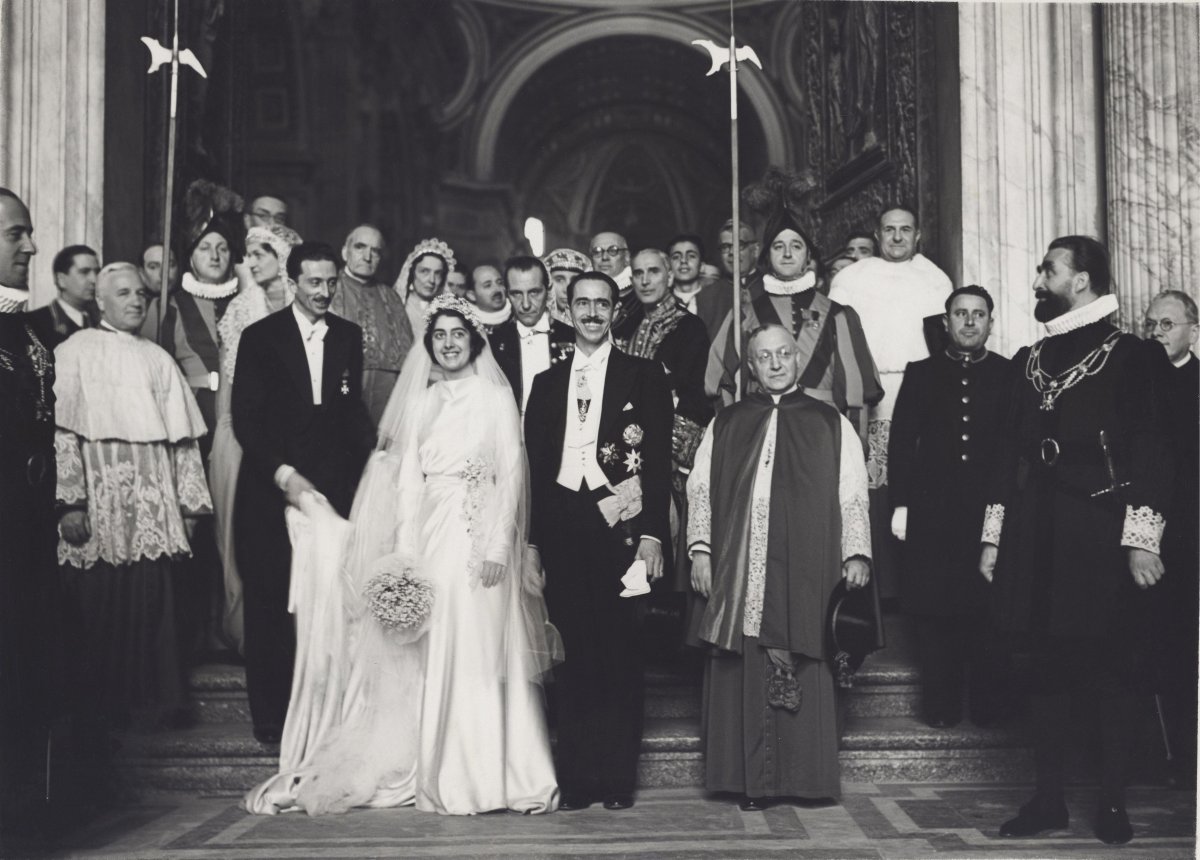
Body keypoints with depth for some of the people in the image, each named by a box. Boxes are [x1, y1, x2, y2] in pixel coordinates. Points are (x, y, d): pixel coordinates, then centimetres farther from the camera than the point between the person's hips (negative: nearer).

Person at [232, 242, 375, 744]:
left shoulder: (348, 337, 9)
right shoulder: (261, 337, -1)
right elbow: (245, 417, -5)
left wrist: (372, 459, 1)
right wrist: (283, 474, -15)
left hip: (333, 486, 2)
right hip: (271, 488, -2)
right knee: (269, 604, 5)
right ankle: (270, 716, 14)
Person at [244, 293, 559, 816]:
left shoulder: (496, 397, 2)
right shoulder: (420, 402, 14)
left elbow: (511, 474, -3)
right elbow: (408, 479, 9)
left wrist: (498, 546, -12)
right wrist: (405, 553, -1)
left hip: (481, 537, -4)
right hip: (431, 535, 4)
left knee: (482, 654, -4)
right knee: (433, 659, 3)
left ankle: (489, 776, 4)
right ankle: (444, 777, 10)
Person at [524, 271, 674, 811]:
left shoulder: (644, 377, 7)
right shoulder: (547, 382, 16)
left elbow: (658, 461, 2)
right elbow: (535, 466, 14)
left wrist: (652, 534, -8)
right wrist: (531, 542, 7)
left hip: (620, 531, -2)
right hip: (563, 536, 2)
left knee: (621, 659, -1)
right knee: (571, 660, 2)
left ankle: (618, 779, 6)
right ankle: (575, 780, 8)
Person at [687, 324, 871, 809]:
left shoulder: (830, 424, 10)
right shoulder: (725, 425, 14)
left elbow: (852, 494, 6)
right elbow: (700, 488, 10)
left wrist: (855, 553, -4)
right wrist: (700, 548, -1)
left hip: (805, 572, -1)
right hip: (739, 573, 1)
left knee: (803, 674, -2)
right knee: (745, 675, 0)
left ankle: (805, 777, 6)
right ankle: (751, 781, 5)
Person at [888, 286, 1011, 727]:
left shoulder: (1010, 375, 9)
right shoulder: (921, 374, 12)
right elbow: (901, 441, 8)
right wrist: (901, 504, 0)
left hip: (993, 510, -1)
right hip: (932, 513, 1)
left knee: (988, 611, -1)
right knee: (934, 609, 1)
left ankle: (989, 707, 10)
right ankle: (940, 706, 9)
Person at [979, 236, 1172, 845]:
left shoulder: (1130, 357, -1)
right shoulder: (1029, 362, 15)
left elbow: (1151, 452, -7)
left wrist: (1142, 540, -14)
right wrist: (993, 538, 11)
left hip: (1101, 542, -5)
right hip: (1036, 540, 5)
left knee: (1112, 670, 1)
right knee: (1047, 669, 8)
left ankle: (1112, 803, 12)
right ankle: (1048, 798, 17)